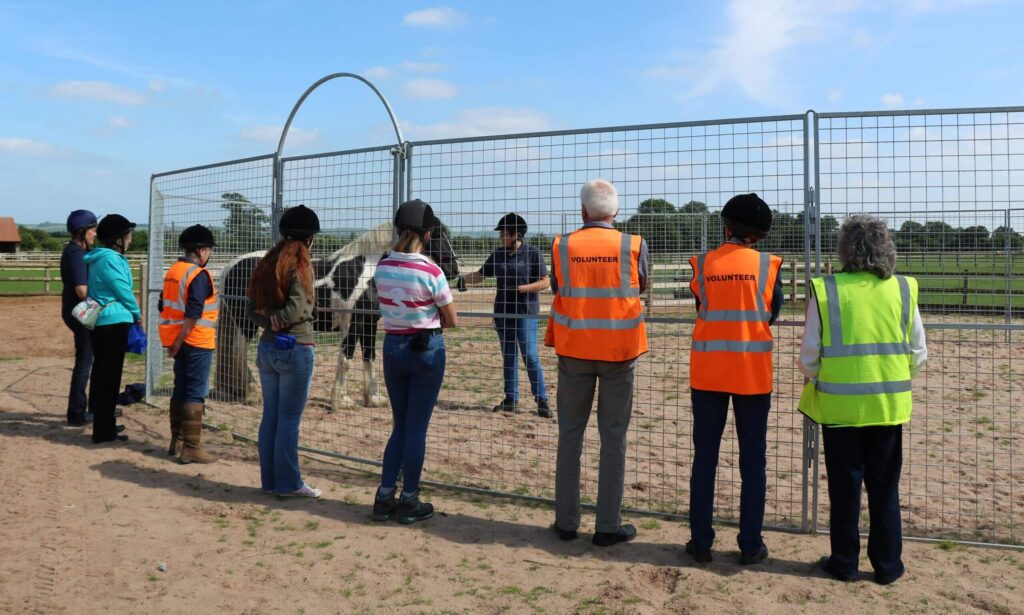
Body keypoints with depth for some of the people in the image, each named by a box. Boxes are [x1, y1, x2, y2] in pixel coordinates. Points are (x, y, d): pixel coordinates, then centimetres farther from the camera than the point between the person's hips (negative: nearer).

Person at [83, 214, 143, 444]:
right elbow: (124, 292, -14)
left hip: (100, 323, 10)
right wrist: (137, 314, 2)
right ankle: (103, 431, 1)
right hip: (114, 322, -10)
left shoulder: (100, 258, 15)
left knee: (102, 372, 16)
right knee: (110, 375, -4)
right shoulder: (110, 259, -16)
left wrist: (131, 313, 11)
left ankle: (103, 423, 27)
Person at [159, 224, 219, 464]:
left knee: (180, 390, 17)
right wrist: (179, 342, -17)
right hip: (197, 342, -9)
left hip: (180, 342, 9)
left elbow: (164, 306, 16)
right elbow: (193, 313, -22)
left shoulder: (172, 271, 12)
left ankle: (176, 441, 25)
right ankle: (191, 448, -2)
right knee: (195, 394, -4)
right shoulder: (199, 275, -15)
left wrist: (174, 341, 17)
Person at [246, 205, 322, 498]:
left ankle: (269, 480, 22)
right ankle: (288, 483, 9)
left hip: (267, 347, 7)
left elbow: (251, 309, 7)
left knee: (270, 415, 13)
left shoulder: (267, 263, 9)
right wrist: (278, 320, -5)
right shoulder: (301, 264, -12)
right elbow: (297, 309, -21)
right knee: (289, 419, 1)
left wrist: (270, 321, -5)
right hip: (296, 349, -7)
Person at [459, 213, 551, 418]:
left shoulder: (533, 253, -5)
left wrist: (521, 288, -18)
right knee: (508, 356, 11)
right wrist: (462, 278, -3)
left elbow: (545, 282, -7)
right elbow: (480, 275, 14)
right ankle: (511, 400, 20)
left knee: (530, 356, -10)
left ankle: (542, 400, -2)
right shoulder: (497, 255, 9)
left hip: (525, 312, -5)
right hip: (502, 312, 6)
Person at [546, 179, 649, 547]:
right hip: (619, 350, -1)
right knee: (613, 438, 7)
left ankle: (566, 522, 18)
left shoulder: (562, 247, -3)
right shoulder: (633, 245, -6)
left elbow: (557, 290, 7)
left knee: (570, 435, 11)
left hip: (574, 350, 1)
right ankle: (608, 526, 12)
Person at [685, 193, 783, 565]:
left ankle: (701, 542, 13)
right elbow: (772, 315, 5)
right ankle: (750, 545, 13)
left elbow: (701, 311, 7)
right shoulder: (767, 265, -3)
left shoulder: (702, 264, 0)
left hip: (707, 371, 1)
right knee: (752, 460, 9)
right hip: (753, 373, -1)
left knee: (704, 457, 8)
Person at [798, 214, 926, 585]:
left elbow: (808, 357, -8)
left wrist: (818, 379, 12)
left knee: (844, 486, 11)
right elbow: (919, 355, 3)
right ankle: (887, 565, 24)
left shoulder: (825, 291, -9)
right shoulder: (902, 289, -2)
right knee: (885, 487, 15)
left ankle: (844, 563, 22)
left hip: (840, 404, -2)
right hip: (889, 404, 2)